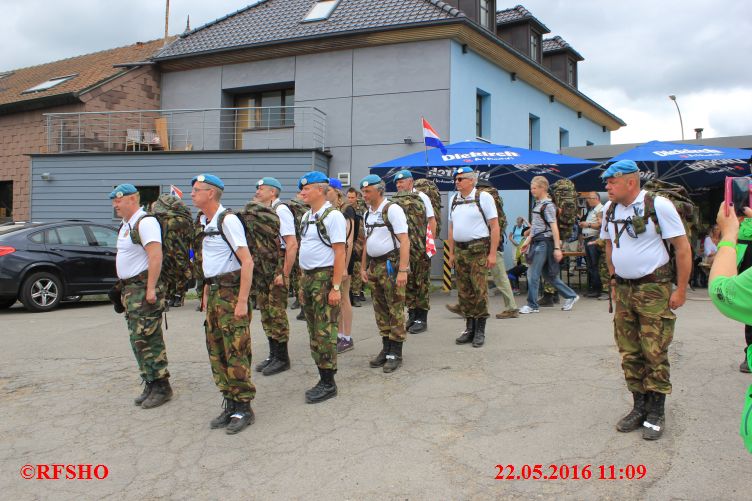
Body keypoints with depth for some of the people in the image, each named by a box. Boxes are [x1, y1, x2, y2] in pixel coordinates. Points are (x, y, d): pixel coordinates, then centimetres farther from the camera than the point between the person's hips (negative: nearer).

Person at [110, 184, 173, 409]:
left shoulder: (145, 222, -12)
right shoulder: (125, 225, 19)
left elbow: (156, 256, -21)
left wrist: (150, 288, -25)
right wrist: (125, 290, 20)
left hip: (144, 289, -10)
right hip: (130, 289, 10)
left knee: (148, 340, -9)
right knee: (138, 340, 12)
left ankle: (161, 386, -1)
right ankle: (150, 384, 20)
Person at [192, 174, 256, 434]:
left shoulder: (227, 220, -14)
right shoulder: (205, 222, 13)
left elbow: (247, 261, -19)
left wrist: (242, 301, -23)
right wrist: (207, 290, 15)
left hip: (231, 290, -9)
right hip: (214, 292, 9)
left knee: (236, 353, -4)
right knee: (216, 352, 12)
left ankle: (244, 409, 7)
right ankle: (230, 404, 23)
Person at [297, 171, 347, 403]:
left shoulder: (332, 216, -11)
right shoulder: (306, 216, 14)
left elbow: (340, 254, -16)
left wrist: (335, 287, -20)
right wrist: (303, 280, 13)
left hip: (325, 276, -9)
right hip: (307, 277, 9)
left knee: (325, 332, -5)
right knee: (314, 331, 12)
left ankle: (328, 383, 5)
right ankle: (323, 379, 22)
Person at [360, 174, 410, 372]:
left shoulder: (392, 209, -11)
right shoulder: (367, 214, 13)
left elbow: (404, 241, -16)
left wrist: (403, 270, -22)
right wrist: (363, 267, 15)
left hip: (392, 264, -8)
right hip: (374, 265, 8)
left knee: (396, 310, -2)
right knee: (380, 310, 12)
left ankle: (395, 353, 6)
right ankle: (386, 349, 23)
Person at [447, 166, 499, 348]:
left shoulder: (484, 197, -3)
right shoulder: (454, 200, 14)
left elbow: (495, 226, -7)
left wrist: (492, 253, -12)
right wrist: (451, 253, 13)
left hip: (478, 249, -6)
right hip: (460, 250, 6)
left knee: (479, 290, -6)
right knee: (464, 292, 8)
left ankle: (480, 331, 3)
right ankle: (469, 329, 18)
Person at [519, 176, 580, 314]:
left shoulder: (548, 205, -11)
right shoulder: (537, 204, 14)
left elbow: (554, 227, -15)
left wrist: (557, 248, -19)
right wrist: (527, 241, 18)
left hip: (544, 242, -9)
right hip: (536, 242, 9)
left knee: (533, 274, -7)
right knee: (549, 275, 13)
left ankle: (532, 305, 2)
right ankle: (570, 296, 25)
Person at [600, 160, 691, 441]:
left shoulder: (658, 205, -11)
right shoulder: (610, 210, 7)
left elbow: (683, 248, -9)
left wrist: (681, 290, -11)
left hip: (653, 289, -6)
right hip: (623, 290, 6)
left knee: (654, 353, -3)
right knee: (629, 353, 9)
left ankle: (656, 414, 10)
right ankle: (639, 408, 22)